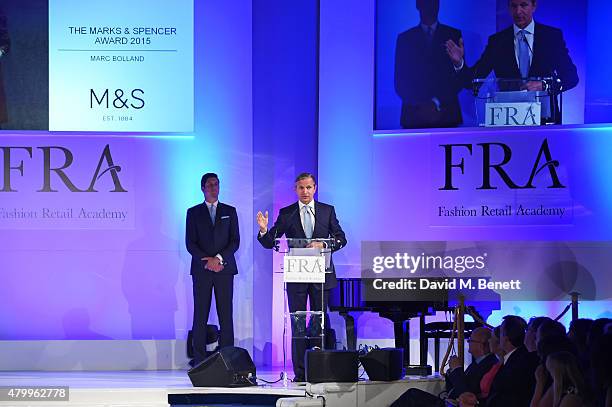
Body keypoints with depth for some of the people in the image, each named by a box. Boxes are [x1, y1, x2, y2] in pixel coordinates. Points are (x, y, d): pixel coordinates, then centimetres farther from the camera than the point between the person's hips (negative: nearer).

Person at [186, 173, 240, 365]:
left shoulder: (229, 211, 12)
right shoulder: (194, 212, 9)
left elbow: (235, 240, 5)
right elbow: (190, 243, 2)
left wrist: (219, 258, -10)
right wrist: (207, 262, -11)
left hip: (224, 268, 1)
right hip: (201, 270, -1)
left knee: (226, 315, -3)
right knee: (200, 315, -3)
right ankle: (199, 361, -4)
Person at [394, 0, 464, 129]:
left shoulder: (453, 35, 10)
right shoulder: (405, 39, 12)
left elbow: (460, 76, 4)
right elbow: (400, 82, 6)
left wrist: (437, 103, -9)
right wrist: (419, 105, -11)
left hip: (446, 115, 0)